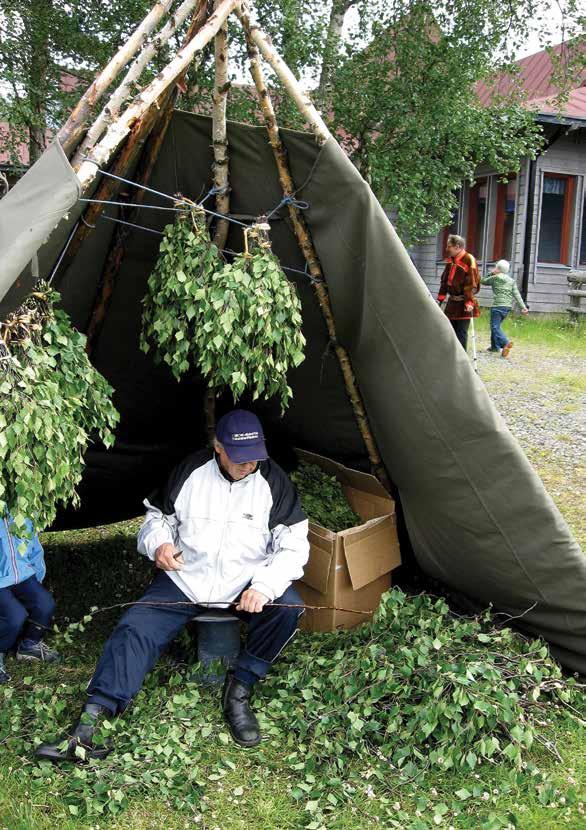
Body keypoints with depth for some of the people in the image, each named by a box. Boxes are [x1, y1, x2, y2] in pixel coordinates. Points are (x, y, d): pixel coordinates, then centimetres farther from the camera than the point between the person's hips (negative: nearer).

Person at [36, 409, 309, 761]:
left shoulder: (273, 481, -10)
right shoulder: (190, 471, -5)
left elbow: (294, 545, -11)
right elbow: (158, 516, 10)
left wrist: (264, 586, -27)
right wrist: (158, 543, -14)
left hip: (246, 583, -1)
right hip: (185, 577, 1)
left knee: (288, 606, -28)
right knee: (135, 628, -15)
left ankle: (239, 689, -12)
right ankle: (90, 722, -16)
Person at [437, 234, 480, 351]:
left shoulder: (469, 260, -13)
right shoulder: (450, 260, 11)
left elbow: (472, 283, -18)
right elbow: (445, 280, 17)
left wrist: (469, 302, -24)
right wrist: (440, 298, 13)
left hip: (463, 303, -8)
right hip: (452, 302, 8)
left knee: (461, 332, -5)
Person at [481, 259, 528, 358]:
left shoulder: (495, 278, -2)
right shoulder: (511, 280, 11)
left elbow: (483, 281, 13)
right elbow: (517, 294, 3)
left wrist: (491, 273, 21)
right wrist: (523, 307, -3)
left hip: (498, 306, -7)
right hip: (508, 306, 7)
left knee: (495, 327, -10)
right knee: (496, 326, 19)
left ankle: (505, 343, -31)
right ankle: (495, 346, 22)